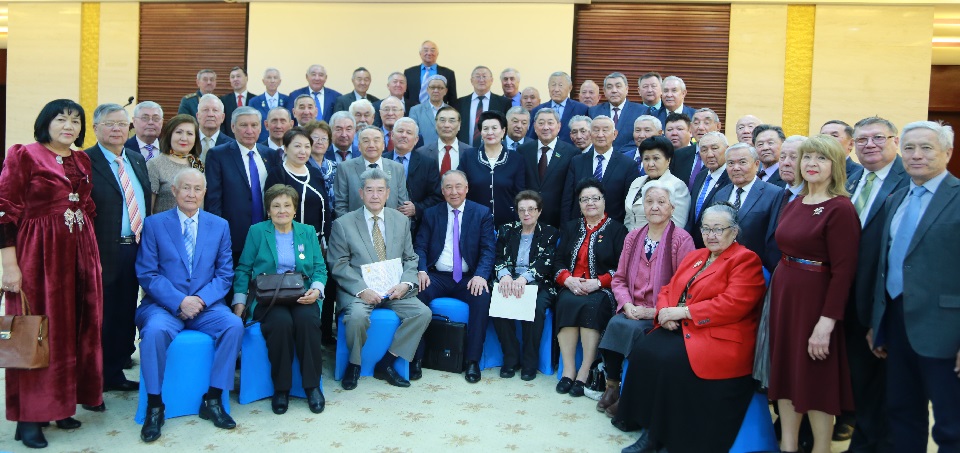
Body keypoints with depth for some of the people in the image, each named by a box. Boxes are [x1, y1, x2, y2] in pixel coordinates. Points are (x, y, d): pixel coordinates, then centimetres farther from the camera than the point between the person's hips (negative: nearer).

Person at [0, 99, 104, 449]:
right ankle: (29, 416, 9)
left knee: (77, 328, 9)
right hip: (39, 255, -6)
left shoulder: (81, 161, 12)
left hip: (80, 253, 6)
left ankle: (61, 404, 23)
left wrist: (94, 255, 15)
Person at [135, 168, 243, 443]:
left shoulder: (219, 226, 10)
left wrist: (201, 299, -12)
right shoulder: (154, 224, 4)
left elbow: (224, 274, 7)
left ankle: (213, 400, -13)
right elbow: (147, 273, -3)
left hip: (206, 305, 2)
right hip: (164, 304, -2)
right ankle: (154, 407, -16)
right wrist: (179, 301, -16)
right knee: (155, 330, -34)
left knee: (234, 325, -27)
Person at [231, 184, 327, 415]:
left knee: (307, 319, -32)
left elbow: (320, 269, 10)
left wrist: (316, 289, -11)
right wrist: (239, 301, -4)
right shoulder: (256, 232, 10)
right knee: (281, 322, -33)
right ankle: (281, 388, -17)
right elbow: (243, 269, 9)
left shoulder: (308, 232, 15)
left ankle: (312, 386, -18)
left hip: (301, 297, 1)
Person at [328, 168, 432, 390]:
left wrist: (406, 283, -10)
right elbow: (339, 265, -5)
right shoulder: (343, 224, 0)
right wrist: (362, 290, -19)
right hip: (358, 289, -3)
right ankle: (354, 364, -4)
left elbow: (410, 258, 11)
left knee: (423, 313, -19)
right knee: (357, 316, -34)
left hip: (394, 289, 4)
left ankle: (386, 364, -4)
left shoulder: (401, 220, 11)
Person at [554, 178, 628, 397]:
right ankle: (568, 369, -27)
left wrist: (597, 283, -15)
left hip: (602, 290, -2)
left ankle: (585, 371, -28)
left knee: (592, 306, -34)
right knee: (567, 303, -31)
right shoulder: (570, 228, 20)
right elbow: (558, 261, 12)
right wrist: (568, 279, -9)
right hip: (571, 288, 3)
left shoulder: (617, 229, 8)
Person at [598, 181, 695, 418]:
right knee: (617, 324, -27)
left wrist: (656, 311, -16)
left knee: (622, 327, -29)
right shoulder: (633, 237, 13)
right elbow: (619, 278, 13)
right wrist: (627, 305, -5)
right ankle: (612, 385, -9)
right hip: (632, 313, 4)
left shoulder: (682, 239, -4)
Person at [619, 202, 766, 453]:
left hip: (718, 337, -7)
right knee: (644, 352, -20)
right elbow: (669, 289, 19)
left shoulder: (745, 260, -4)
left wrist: (683, 312, -17)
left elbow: (732, 304, -18)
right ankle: (649, 429, -12)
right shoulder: (694, 256, 21)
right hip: (679, 328, 7)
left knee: (670, 361, -29)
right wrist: (665, 311, -5)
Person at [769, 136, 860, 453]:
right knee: (785, 371, 14)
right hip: (783, 294, 8)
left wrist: (827, 322, -22)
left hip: (815, 299, -8)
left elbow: (844, 270, -19)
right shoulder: (794, 204, 9)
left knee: (816, 379, 6)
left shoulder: (840, 209, -15)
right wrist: (778, 292, 5)